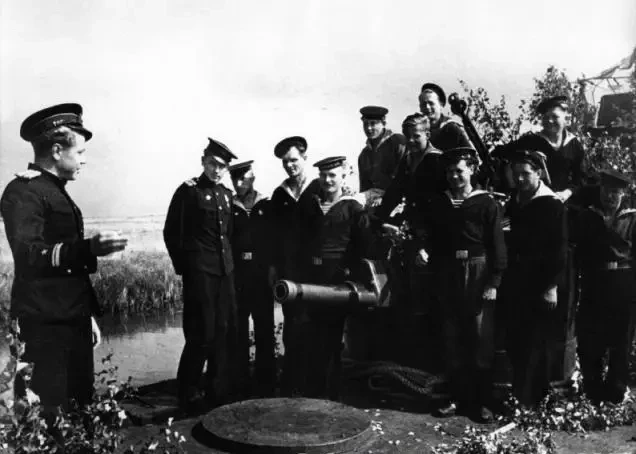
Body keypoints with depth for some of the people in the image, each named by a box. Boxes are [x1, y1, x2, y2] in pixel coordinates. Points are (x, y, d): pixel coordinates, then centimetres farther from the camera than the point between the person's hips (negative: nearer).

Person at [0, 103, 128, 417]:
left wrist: (88, 314, 22)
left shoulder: (57, 192, 18)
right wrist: (88, 248, -39)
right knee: (47, 417, -4)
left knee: (80, 408, 14)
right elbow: (28, 255, -25)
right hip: (45, 324, -9)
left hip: (73, 320, 9)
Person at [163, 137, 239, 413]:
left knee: (226, 333, 9)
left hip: (225, 271, 6)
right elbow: (171, 234, -5)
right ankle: (190, 397, 11)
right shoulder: (188, 191, -5)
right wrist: (184, 267, -5)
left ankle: (221, 392, 22)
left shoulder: (227, 195, 13)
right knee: (202, 335, -3)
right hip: (199, 273, -6)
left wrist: (228, 260, 12)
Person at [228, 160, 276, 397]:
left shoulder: (267, 207, 7)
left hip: (262, 277, 0)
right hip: (236, 277, 1)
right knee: (238, 332, 4)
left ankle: (266, 384, 13)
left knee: (264, 331, 4)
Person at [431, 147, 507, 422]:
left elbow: (497, 246, -6)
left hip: (479, 274, -4)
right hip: (449, 275, 4)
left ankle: (482, 402, 11)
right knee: (453, 340, 8)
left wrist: (493, 283, -11)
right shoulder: (441, 205, 11)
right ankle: (458, 397, 18)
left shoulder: (487, 204, -3)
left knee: (482, 340, 1)